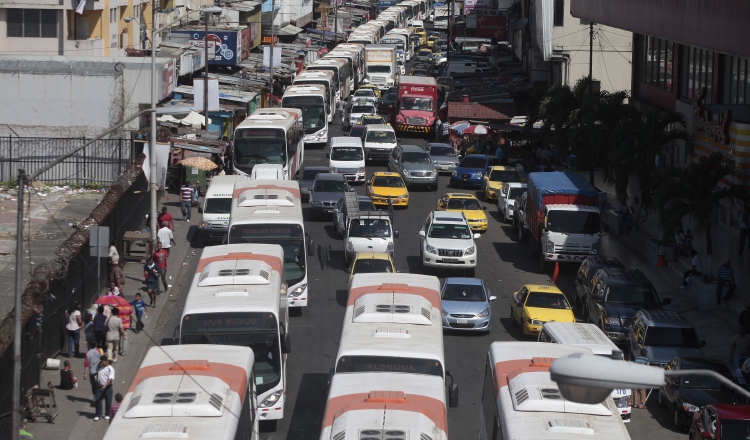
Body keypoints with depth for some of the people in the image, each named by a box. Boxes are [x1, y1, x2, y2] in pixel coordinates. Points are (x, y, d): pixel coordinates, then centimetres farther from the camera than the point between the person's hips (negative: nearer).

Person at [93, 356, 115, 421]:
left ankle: (107, 414, 22)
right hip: (100, 387, 5)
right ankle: (98, 415, 8)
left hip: (107, 387, -5)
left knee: (108, 402, 6)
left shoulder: (110, 369, -11)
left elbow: (110, 378, -21)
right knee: (98, 401, 1)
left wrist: (105, 385, -32)